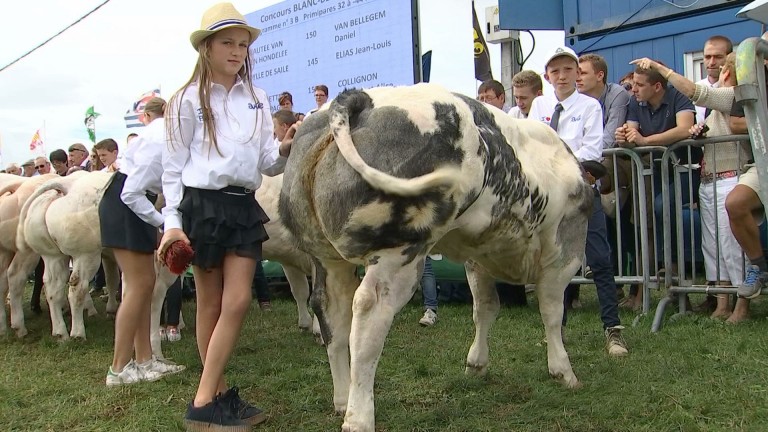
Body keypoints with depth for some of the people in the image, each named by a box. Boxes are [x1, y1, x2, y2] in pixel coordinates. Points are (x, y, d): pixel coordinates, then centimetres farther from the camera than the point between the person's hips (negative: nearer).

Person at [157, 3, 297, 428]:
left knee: (237, 300, -1)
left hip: (244, 206, 4)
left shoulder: (257, 100, 12)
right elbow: (174, 166, -1)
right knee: (211, 304, 4)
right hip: (202, 204, -4)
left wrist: (283, 151, -13)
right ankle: (215, 396, 14)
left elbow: (268, 163, 9)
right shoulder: (188, 99, 1)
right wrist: (172, 221, -8)